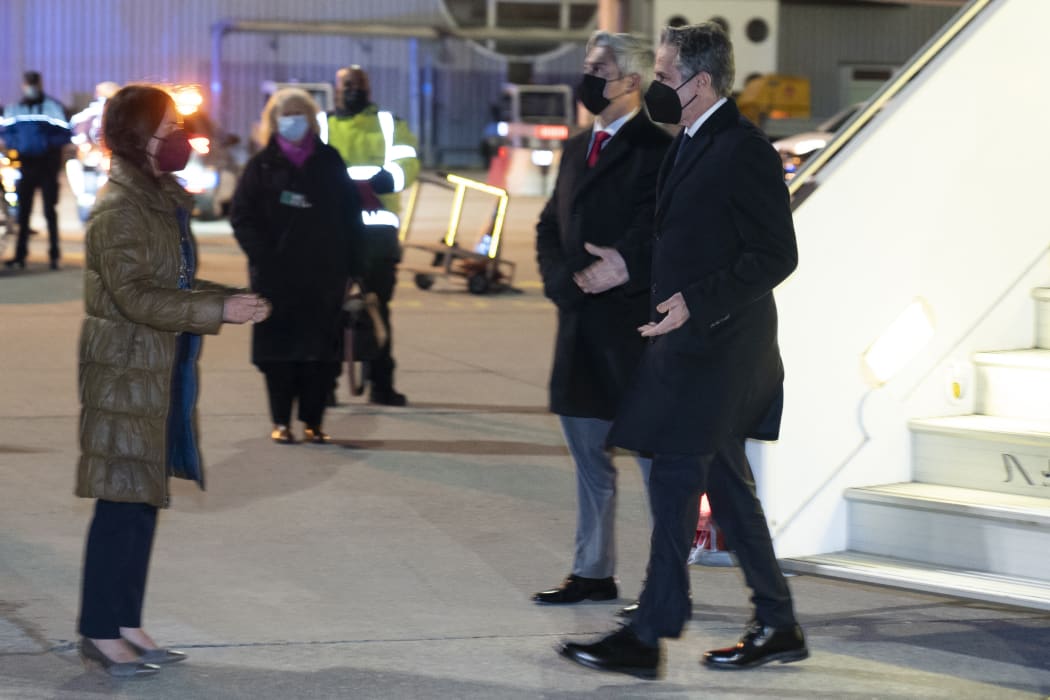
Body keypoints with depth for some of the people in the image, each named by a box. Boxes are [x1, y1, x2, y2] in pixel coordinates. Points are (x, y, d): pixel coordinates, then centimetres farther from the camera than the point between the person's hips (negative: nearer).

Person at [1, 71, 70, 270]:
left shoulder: (53, 107, -5)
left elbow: (65, 134, -9)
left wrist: (46, 142, -23)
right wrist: (17, 143, -9)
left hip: (48, 165, -4)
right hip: (26, 164, 4)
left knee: (49, 210, -2)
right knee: (23, 211, 5)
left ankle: (54, 254, 3)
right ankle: (20, 254, 10)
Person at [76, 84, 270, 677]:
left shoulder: (162, 201, 14)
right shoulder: (119, 211, -16)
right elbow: (135, 296, -23)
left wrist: (229, 300, 8)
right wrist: (219, 309, -24)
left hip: (162, 372, 9)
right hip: (126, 372, -9)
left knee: (143, 501, 12)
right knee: (124, 503, -6)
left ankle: (125, 624, 20)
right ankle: (99, 632, 2)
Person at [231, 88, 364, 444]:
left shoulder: (329, 161, 10)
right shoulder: (262, 165, 5)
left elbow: (350, 214, 10)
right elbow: (242, 216, 2)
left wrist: (346, 261, 2)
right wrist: (261, 255, -9)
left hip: (325, 272, 1)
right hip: (276, 274, -1)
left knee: (322, 348, 0)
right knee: (278, 348, -1)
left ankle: (313, 421, 8)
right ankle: (281, 421, 6)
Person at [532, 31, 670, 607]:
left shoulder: (654, 150, -10)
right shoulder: (577, 149, 15)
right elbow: (550, 227, 17)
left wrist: (627, 268, -22)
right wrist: (563, 279, 1)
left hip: (634, 331, -8)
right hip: (580, 329, 9)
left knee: (656, 461, -1)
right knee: (589, 458, 15)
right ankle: (593, 572, 25)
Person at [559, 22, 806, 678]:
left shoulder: (745, 151, -17)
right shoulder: (692, 142, 13)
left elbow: (776, 256, -19)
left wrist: (694, 303, -23)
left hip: (715, 347, -10)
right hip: (692, 339, 10)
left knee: (674, 483, -6)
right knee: (728, 488, 13)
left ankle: (647, 638, -1)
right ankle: (778, 628, 19)